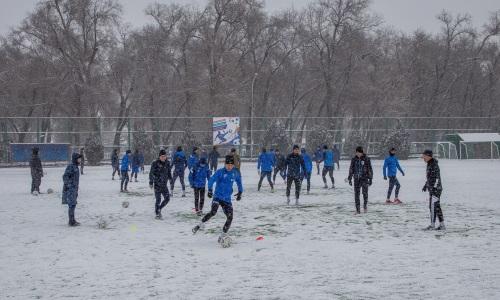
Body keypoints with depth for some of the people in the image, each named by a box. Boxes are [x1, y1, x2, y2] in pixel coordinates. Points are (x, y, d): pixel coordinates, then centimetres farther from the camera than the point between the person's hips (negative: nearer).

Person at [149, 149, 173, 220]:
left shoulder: (167, 163, 5)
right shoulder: (155, 164, -10)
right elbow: (151, 173, -6)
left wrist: (170, 178, 9)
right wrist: (151, 183, -9)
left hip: (164, 184, 5)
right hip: (157, 184, -5)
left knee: (167, 198, 3)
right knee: (158, 199, -5)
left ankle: (159, 209, 24)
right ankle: (157, 214, 6)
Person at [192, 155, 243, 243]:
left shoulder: (235, 173, 6)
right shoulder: (220, 172, -9)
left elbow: (239, 182, 25)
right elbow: (212, 180, -21)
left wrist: (240, 192, 19)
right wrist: (210, 189, -36)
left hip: (227, 199, 4)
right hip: (218, 196, -4)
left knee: (230, 218, -5)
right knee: (213, 212, -28)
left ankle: (222, 236, 10)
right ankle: (200, 225, -9)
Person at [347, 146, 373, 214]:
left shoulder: (366, 159, -1)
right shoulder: (354, 159, 6)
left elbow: (370, 169, 3)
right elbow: (351, 169, 12)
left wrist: (370, 179, -1)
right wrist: (350, 179, 9)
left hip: (364, 178, -2)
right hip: (356, 179, 3)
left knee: (365, 192, -21)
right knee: (356, 194, -1)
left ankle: (365, 204, 4)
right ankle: (358, 210, 5)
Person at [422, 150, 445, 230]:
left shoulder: (434, 165, -16)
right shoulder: (429, 164, 14)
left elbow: (437, 178, -21)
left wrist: (434, 188, -25)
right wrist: (426, 185, 28)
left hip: (435, 189, -10)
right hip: (432, 188, 10)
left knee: (433, 206, -9)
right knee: (437, 207, 10)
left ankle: (432, 224, -6)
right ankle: (442, 225, 13)